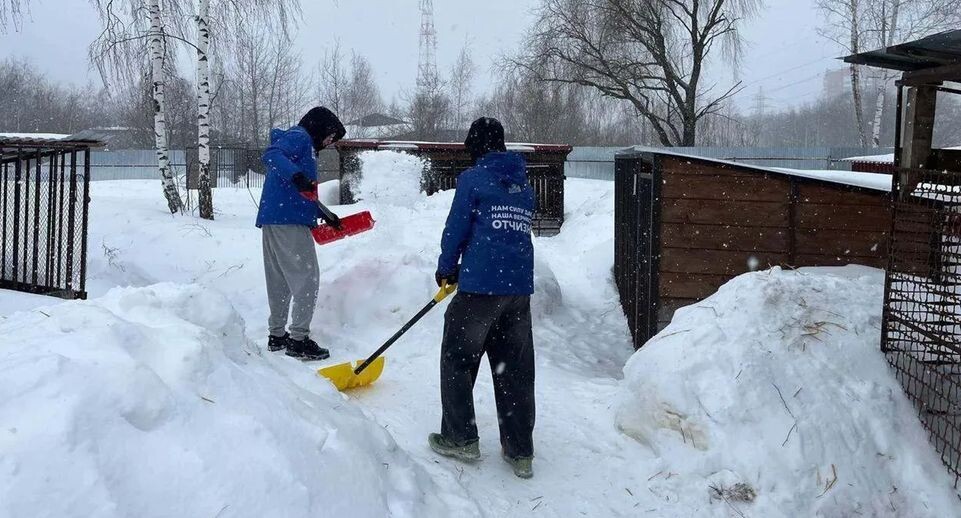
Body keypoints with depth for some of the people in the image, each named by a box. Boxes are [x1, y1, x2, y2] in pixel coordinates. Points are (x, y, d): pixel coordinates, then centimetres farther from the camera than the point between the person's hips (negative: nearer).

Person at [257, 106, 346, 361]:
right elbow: (271, 154, -23)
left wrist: (324, 214, 31)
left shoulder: (304, 144, 25)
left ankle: (277, 335, 23)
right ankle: (298, 338, -7)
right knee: (307, 277, -7)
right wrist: (296, 175, -37)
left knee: (280, 280, 15)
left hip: (274, 220, 10)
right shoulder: (299, 137, -3)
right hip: (289, 221, -10)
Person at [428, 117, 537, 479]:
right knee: (516, 369, 10)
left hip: (480, 287, -6)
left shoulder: (473, 178, -3)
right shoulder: (524, 185, 15)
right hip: (520, 288, 6)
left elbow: (456, 229, -4)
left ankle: (461, 439, 17)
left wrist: (446, 269, 13)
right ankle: (520, 452, 16)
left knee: (458, 360, 11)